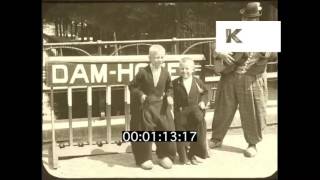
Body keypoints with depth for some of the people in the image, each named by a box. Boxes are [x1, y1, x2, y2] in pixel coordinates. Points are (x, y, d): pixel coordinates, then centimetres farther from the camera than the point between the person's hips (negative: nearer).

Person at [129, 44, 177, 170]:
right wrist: (140, 95, -19)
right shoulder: (143, 72, -12)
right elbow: (132, 86, -4)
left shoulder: (165, 73, -2)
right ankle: (145, 158, 19)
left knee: (167, 130, 3)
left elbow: (169, 88, 12)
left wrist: (169, 96, -6)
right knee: (145, 132, 3)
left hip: (161, 105, 3)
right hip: (145, 106, -3)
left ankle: (165, 156, 22)